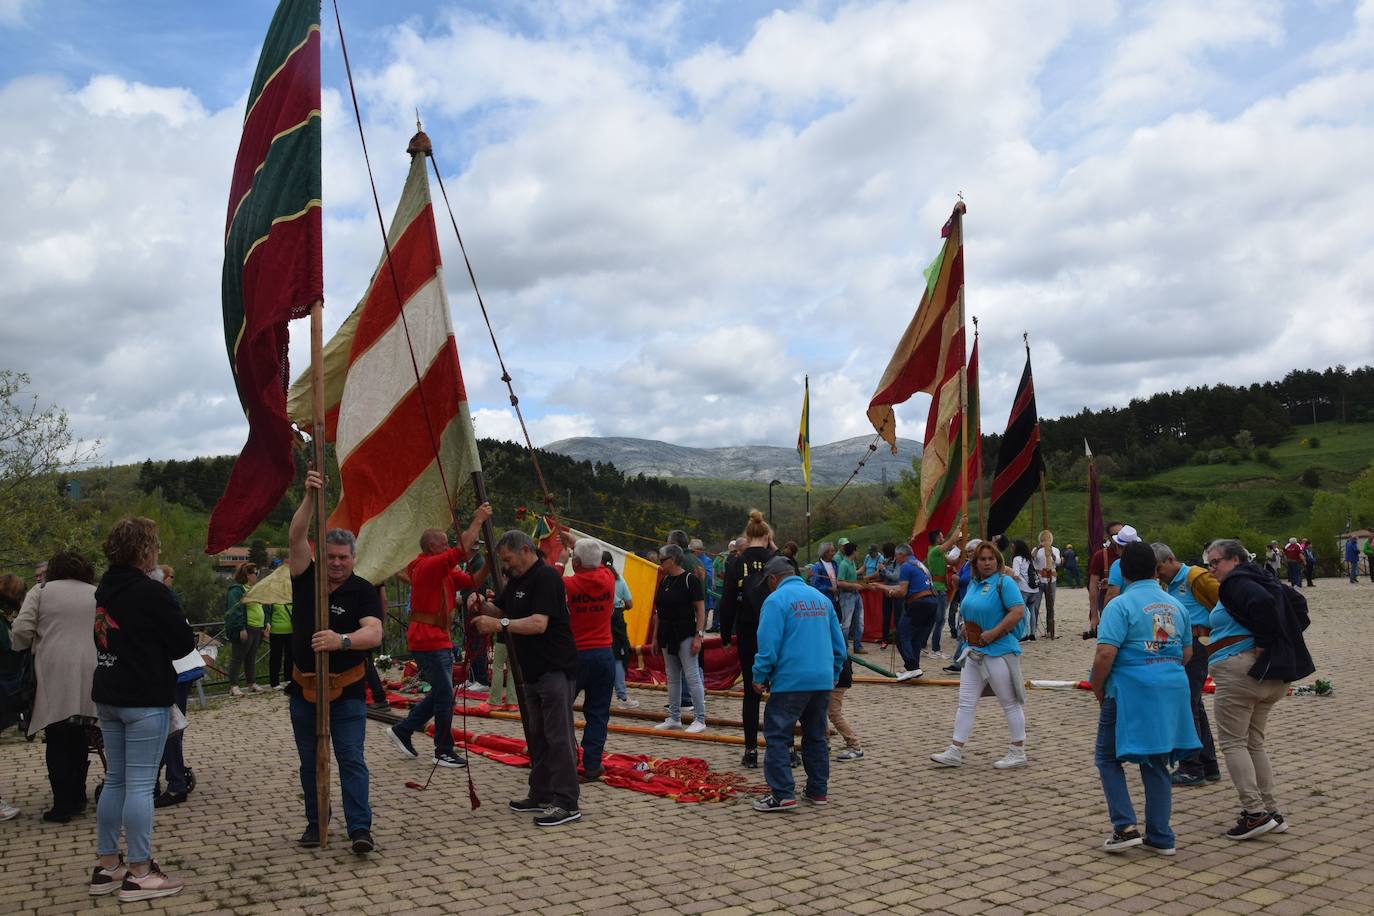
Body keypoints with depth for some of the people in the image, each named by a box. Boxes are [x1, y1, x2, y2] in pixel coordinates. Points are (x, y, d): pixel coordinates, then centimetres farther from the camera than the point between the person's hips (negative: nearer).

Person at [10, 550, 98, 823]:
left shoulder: (40, 592, 7)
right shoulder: (98, 594, 13)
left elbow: (21, 631, -3)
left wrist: (21, 648, 16)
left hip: (54, 676, -2)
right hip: (88, 677, 3)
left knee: (57, 742, 3)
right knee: (78, 738, 14)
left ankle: (62, 805, 2)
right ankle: (78, 798, 20)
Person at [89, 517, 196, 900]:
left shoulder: (105, 589, 9)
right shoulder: (152, 592, -16)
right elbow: (184, 643, -11)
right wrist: (161, 646, 9)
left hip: (107, 696, 8)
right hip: (145, 700, -8)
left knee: (114, 780, 14)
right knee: (140, 784, -4)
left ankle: (106, 866, 20)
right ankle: (139, 874, 1)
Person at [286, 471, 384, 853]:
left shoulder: (363, 591, -9)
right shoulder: (306, 578, 0)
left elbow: (374, 633, -24)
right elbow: (295, 538, -17)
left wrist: (342, 640, -45)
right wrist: (310, 498, -30)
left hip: (346, 689, -3)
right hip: (304, 688, 3)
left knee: (351, 759, -6)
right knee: (310, 762, 11)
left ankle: (360, 828, -6)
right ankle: (315, 823, 24)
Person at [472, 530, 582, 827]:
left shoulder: (547, 577, -16)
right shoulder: (516, 579, 15)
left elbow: (539, 623, -25)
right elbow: (499, 610, 20)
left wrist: (500, 624, -27)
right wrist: (482, 605, -1)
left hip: (555, 669, -10)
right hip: (533, 670, 10)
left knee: (559, 736, -9)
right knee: (537, 736, 16)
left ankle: (567, 804, -6)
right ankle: (541, 795, 25)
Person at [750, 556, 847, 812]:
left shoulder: (776, 600, -7)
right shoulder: (822, 598, 13)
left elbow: (768, 644, -14)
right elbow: (839, 644, 15)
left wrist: (759, 677, -3)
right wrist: (833, 673, 23)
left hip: (790, 681, -7)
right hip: (823, 681, 7)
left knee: (777, 736, 0)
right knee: (816, 736, 16)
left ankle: (783, 794, -4)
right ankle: (818, 791, 21)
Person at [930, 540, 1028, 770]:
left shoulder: (1004, 582, -10)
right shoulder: (973, 583, 13)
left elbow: (1018, 611, -20)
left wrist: (992, 634, -21)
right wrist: (967, 629, 7)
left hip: (999, 650, -8)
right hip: (974, 652, 8)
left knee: (1010, 703, 4)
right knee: (966, 703, 7)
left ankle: (1018, 753, 16)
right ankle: (955, 752, 11)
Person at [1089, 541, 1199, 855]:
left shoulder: (1120, 605, -11)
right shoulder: (1175, 605, 10)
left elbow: (1105, 654, -19)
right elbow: (1187, 652, 19)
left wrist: (1098, 689, -5)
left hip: (1131, 691, -6)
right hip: (1171, 692, 6)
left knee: (1108, 758, 10)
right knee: (1157, 764, 15)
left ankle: (1125, 827, 0)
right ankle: (1161, 837, 19)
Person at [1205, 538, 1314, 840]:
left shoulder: (1236, 583, -11)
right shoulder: (1263, 580, 17)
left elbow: (1261, 602, -30)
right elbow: (1297, 603, 22)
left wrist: (1264, 641, -19)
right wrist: (1283, 641, 13)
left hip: (1239, 670, -10)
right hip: (1272, 675, 10)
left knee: (1233, 742, -4)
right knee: (1254, 743, 16)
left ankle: (1255, 812, -8)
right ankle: (1270, 811, 17)